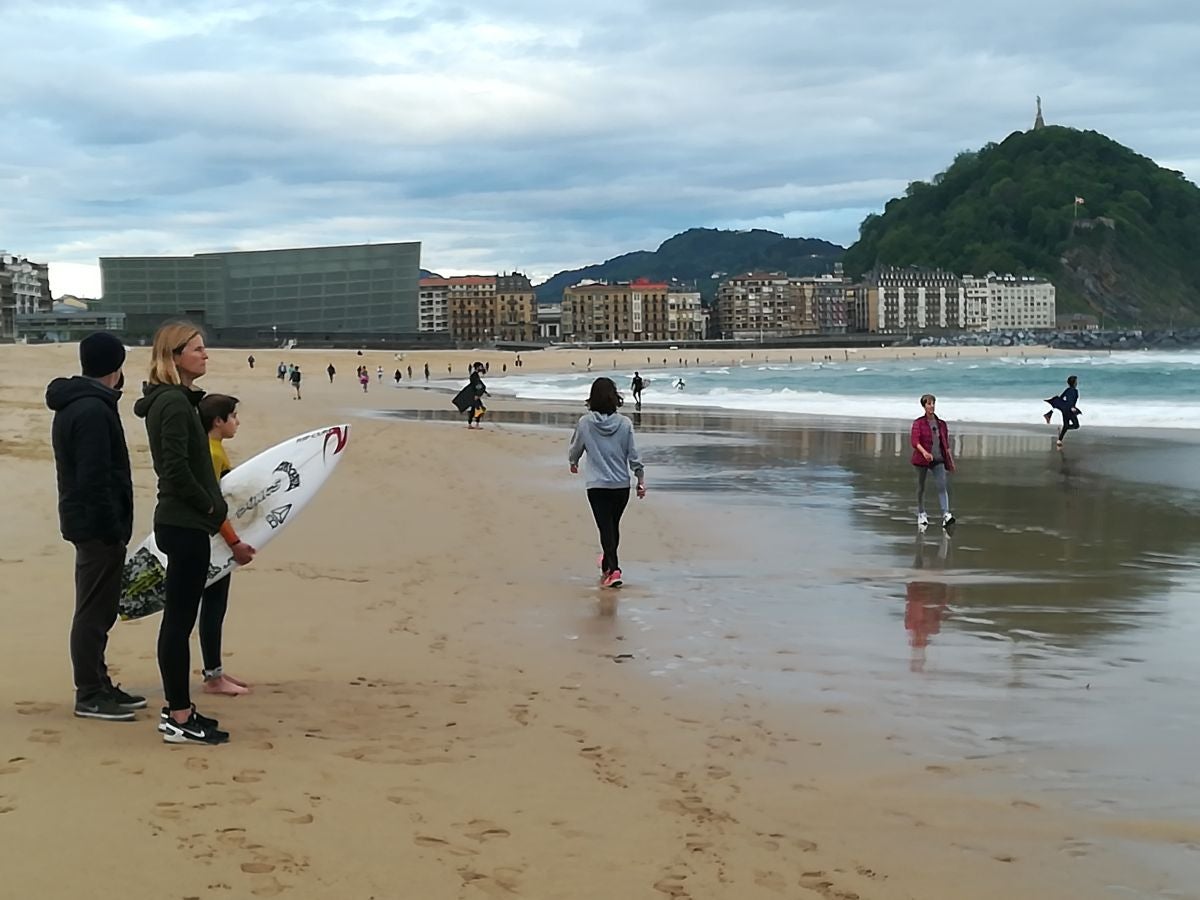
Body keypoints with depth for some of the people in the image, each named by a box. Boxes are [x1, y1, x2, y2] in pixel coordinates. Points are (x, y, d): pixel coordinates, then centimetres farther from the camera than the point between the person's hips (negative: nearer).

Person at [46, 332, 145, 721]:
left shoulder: (73, 405, 15)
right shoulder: (93, 410, -19)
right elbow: (94, 478, -24)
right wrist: (111, 527, -21)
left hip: (87, 523, 11)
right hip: (98, 525, -11)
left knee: (97, 609, 17)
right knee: (94, 611, -4)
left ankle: (98, 685, 25)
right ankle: (90, 695, 1)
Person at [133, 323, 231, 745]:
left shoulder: (172, 400, 14)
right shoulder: (175, 403, -16)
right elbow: (177, 469, -23)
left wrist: (210, 506, 10)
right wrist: (210, 506, -11)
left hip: (182, 523, 10)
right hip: (185, 525, -10)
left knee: (178, 618, 14)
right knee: (180, 619, -5)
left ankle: (178, 708, 22)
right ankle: (178, 719, 1)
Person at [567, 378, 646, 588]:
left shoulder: (585, 423, -6)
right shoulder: (624, 423, -4)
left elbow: (575, 448, 8)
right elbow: (634, 456, -1)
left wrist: (573, 463, 30)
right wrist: (641, 481, 9)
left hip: (597, 486, -2)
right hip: (622, 485, 2)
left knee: (606, 528, -2)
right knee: (613, 526, 19)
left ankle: (613, 569, -17)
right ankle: (607, 563, 37)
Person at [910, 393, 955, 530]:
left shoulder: (941, 424, 8)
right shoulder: (918, 423, -4)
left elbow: (946, 443, 15)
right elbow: (914, 441, -17)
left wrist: (951, 461, 16)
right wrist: (924, 452, -34)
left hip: (938, 459, 2)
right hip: (922, 459, -2)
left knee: (942, 486, -13)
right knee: (921, 487, 10)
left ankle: (946, 515, -23)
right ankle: (921, 514, 27)